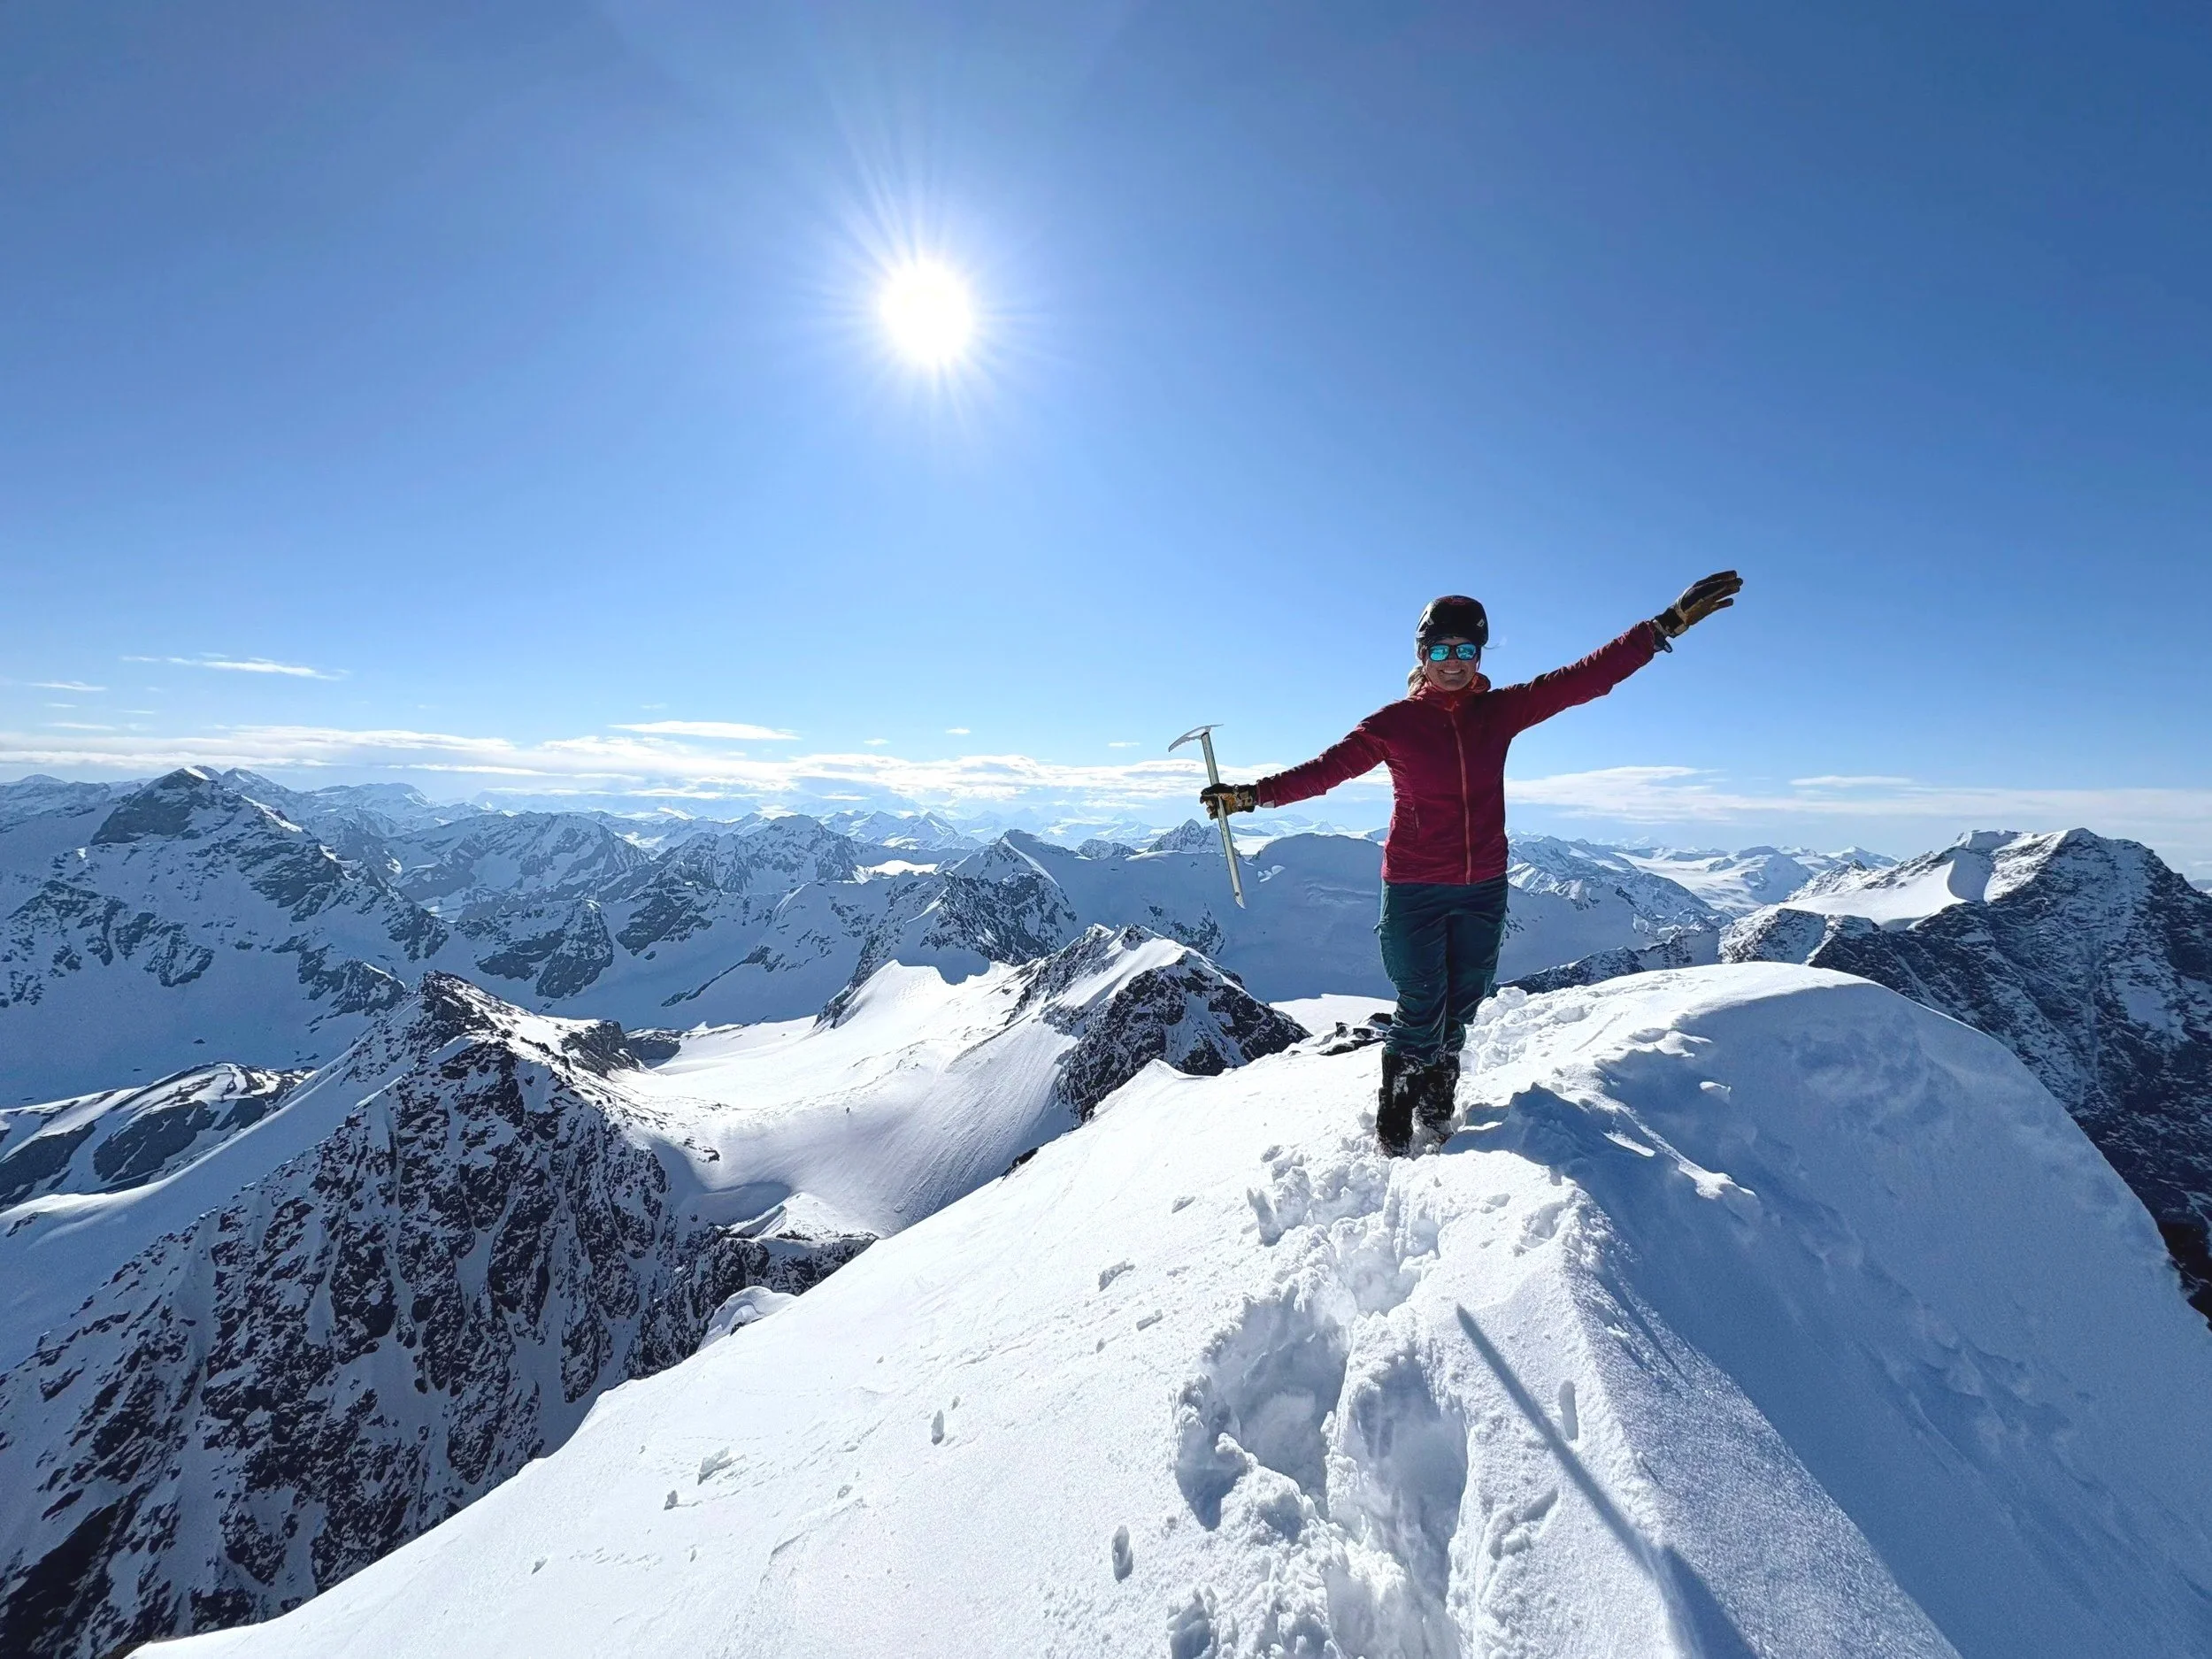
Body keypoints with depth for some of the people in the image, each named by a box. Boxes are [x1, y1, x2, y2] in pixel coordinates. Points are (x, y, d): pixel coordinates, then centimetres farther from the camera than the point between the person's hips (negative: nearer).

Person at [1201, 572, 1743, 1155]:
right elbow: (1328, 768, -10)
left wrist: (1669, 624, -3)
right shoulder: (1393, 723, -7)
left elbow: (1585, 677, 0)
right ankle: (1394, 1128, 22)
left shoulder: (1500, 710, 1)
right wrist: (1252, 794, -20)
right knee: (1421, 1014, 1)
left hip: (1484, 889, 4)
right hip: (1414, 892, -4)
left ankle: (1437, 1106, 39)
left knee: (1458, 1011, 16)